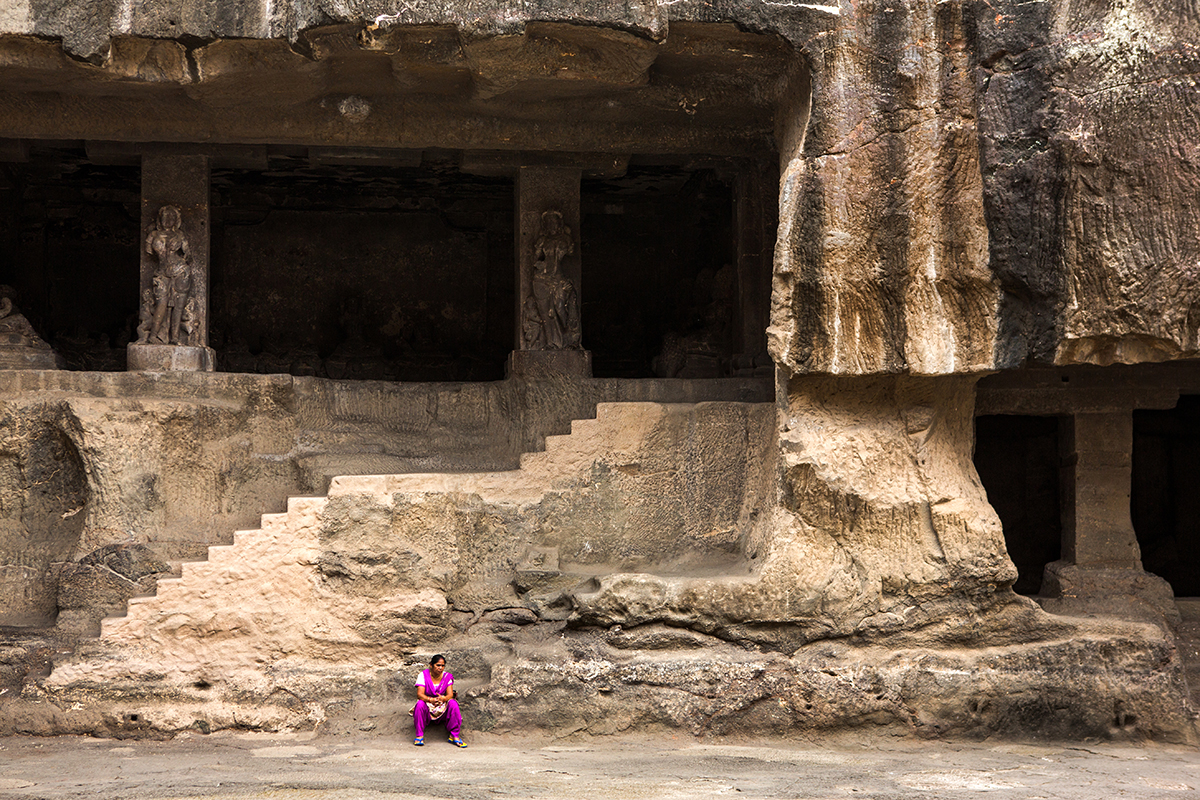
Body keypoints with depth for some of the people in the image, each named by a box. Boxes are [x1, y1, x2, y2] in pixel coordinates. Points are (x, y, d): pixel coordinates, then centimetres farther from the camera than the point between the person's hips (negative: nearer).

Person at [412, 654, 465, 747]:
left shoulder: (447, 676, 1)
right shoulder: (424, 675, -6)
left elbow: (450, 694, -10)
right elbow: (419, 694, -17)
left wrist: (443, 698, -36)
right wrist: (431, 700, -38)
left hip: (442, 707, 2)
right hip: (428, 706, -2)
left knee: (453, 703, -29)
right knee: (420, 704, -35)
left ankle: (454, 736, -21)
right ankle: (419, 736, -24)